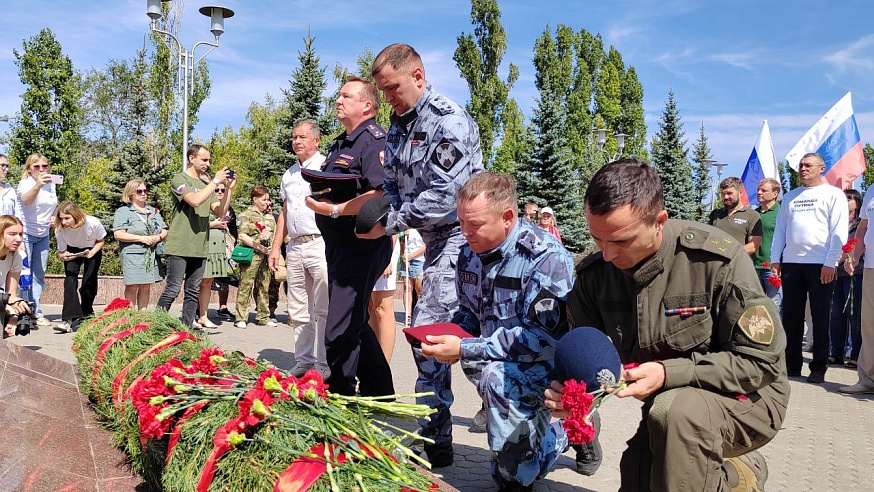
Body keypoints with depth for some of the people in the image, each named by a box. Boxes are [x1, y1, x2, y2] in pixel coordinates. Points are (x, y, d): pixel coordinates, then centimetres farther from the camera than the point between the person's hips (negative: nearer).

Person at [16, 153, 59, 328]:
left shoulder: (51, 184, 7)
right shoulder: (25, 183, -13)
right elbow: (26, 200, -36)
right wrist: (38, 185, -54)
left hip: (43, 235, 6)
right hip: (25, 233, -6)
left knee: (39, 275, 8)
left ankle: (36, 314, 13)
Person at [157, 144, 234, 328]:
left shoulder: (206, 185, 18)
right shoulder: (180, 179, -3)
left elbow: (220, 212, 11)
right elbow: (195, 200, -20)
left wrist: (229, 189, 1)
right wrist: (216, 181, -13)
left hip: (200, 248, 7)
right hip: (179, 247, -7)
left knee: (193, 293, 8)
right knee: (172, 290, -7)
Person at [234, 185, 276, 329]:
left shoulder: (270, 216, 20)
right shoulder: (246, 214, -1)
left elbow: (275, 235, 24)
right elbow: (241, 236, -10)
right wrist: (258, 246, -16)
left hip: (267, 255, 7)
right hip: (251, 255, -6)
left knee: (264, 286, 10)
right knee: (246, 285, -7)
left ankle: (263, 317, 17)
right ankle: (241, 318, -5)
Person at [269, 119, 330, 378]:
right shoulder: (289, 174, 20)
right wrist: (275, 246, 17)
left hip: (320, 243, -7)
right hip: (294, 247, 7)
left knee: (323, 310, -5)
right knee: (298, 311, 9)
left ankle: (324, 364, 0)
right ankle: (303, 361, 16)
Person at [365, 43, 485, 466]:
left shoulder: (450, 122, -16)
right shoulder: (399, 127, 12)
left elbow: (442, 197, -23)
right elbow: (393, 187, 15)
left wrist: (388, 224, -16)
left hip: (460, 236, -9)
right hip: (437, 239, 9)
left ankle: (434, 443, -2)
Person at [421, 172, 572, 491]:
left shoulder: (546, 258, -23)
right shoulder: (470, 253, 0)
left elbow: (544, 338, -28)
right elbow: (469, 312, 14)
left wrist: (464, 349, -31)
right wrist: (450, 336, -9)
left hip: (552, 363, -8)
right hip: (505, 363, 8)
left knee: (497, 376, -31)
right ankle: (564, 432, 31)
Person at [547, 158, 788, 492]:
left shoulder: (718, 259, -24)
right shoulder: (594, 273, -8)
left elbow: (761, 361, -19)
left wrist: (670, 373, -30)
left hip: (746, 396, -6)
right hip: (669, 401, 7)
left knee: (674, 411, -36)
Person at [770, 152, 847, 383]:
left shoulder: (833, 195, 3)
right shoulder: (790, 197, 17)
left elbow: (839, 232, -5)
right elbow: (780, 229, 16)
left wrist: (830, 262, -13)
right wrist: (775, 259, 7)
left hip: (821, 266, -4)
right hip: (791, 263, 5)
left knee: (820, 318, 1)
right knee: (790, 316, 6)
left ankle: (819, 368, 8)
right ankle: (791, 364, 14)